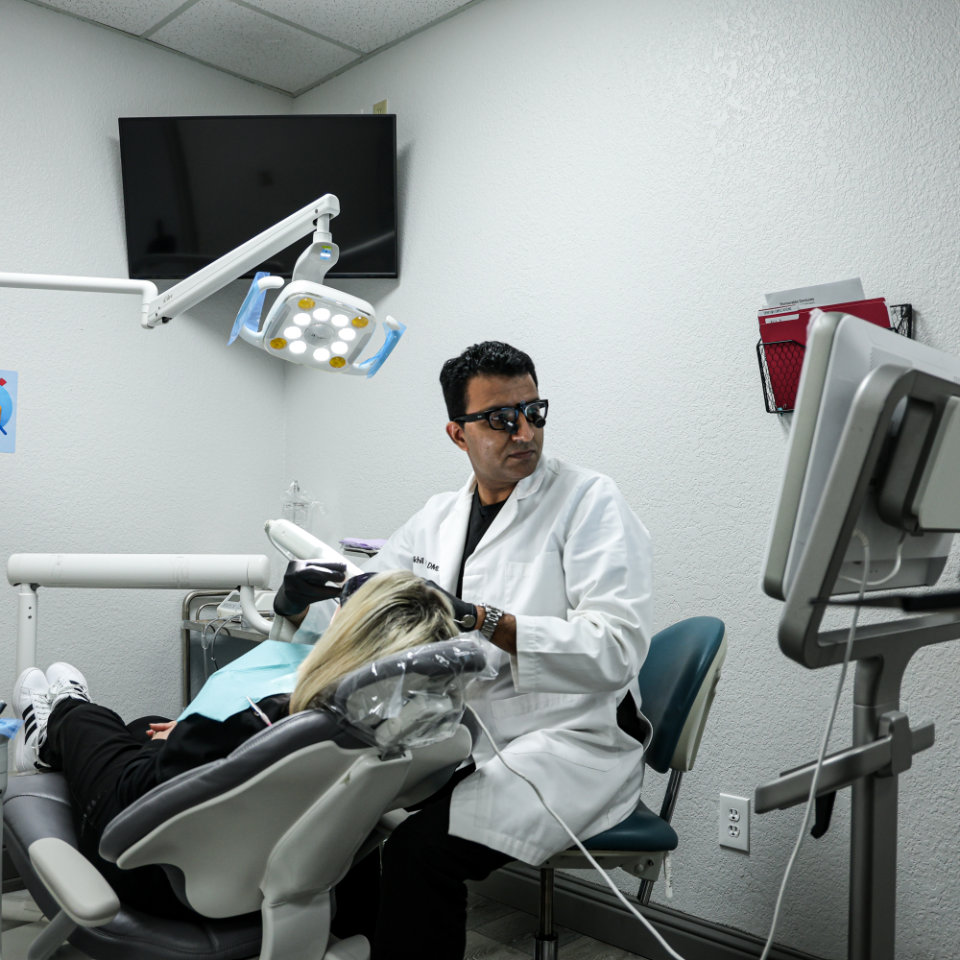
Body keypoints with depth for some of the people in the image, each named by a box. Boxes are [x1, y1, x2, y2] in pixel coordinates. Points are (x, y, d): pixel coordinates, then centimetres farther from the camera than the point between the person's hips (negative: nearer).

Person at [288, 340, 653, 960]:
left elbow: (618, 650, -18)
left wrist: (485, 622, -27)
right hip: (466, 740, 6)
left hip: (569, 741, -5)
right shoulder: (438, 519, 11)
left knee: (420, 851, -27)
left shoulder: (590, 502, -7)